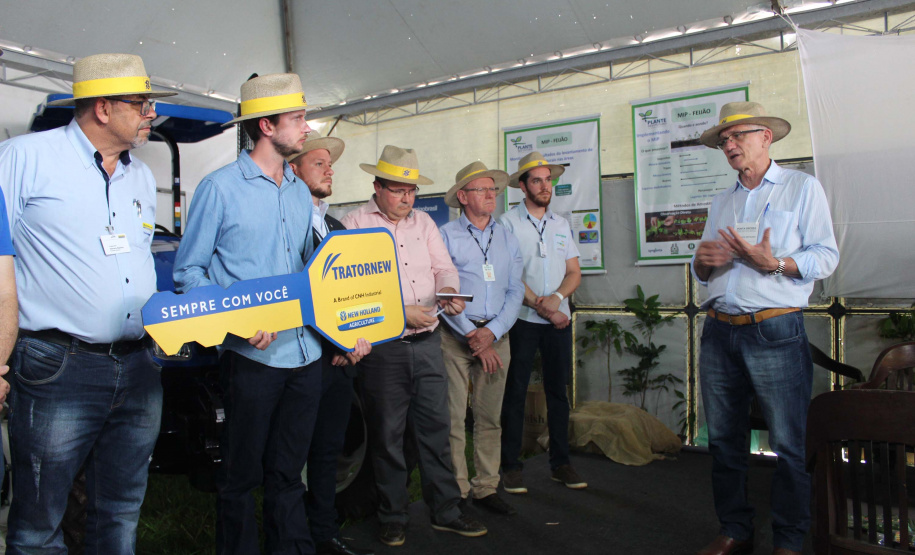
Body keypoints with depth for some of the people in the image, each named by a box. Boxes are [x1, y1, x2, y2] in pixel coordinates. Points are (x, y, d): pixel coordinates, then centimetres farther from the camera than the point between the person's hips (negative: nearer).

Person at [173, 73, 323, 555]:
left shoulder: (300, 193, 13)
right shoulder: (220, 188, -6)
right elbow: (188, 271, -5)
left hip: (306, 352, 6)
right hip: (252, 357, -5)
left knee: (288, 473, 17)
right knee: (241, 476, 9)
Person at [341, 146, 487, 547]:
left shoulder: (424, 222, 15)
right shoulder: (354, 225, -2)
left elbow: (443, 267, 12)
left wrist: (449, 291, -11)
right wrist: (401, 312, -16)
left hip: (427, 341, 5)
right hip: (382, 347, -4)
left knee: (436, 427, 8)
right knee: (387, 434, 5)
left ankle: (446, 511, 20)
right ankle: (393, 517, 20)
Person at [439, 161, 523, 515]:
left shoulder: (507, 238, 13)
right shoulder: (446, 236, 0)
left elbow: (515, 290, 8)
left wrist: (491, 332, -7)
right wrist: (471, 336, -10)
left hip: (496, 336, 4)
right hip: (456, 336, -4)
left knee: (490, 417, 8)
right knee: (453, 418, -3)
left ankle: (486, 487, 18)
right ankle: (455, 492, 8)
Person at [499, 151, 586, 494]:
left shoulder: (561, 224, 13)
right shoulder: (508, 223, -2)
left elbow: (574, 273, 10)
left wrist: (556, 297, -10)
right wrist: (543, 308, -13)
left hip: (559, 319, 5)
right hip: (522, 319, -4)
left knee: (558, 391, 9)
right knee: (515, 392, 0)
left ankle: (560, 463, 19)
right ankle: (511, 466, 9)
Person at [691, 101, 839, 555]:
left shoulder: (802, 187, 5)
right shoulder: (721, 202, 21)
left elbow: (826, 256, -4)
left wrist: (772, 263, -19)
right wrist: (702, 260, -1)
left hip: (775, 333, -5)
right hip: (719, 332, 6)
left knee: (789, 445, -2)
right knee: (724, 440, 10)